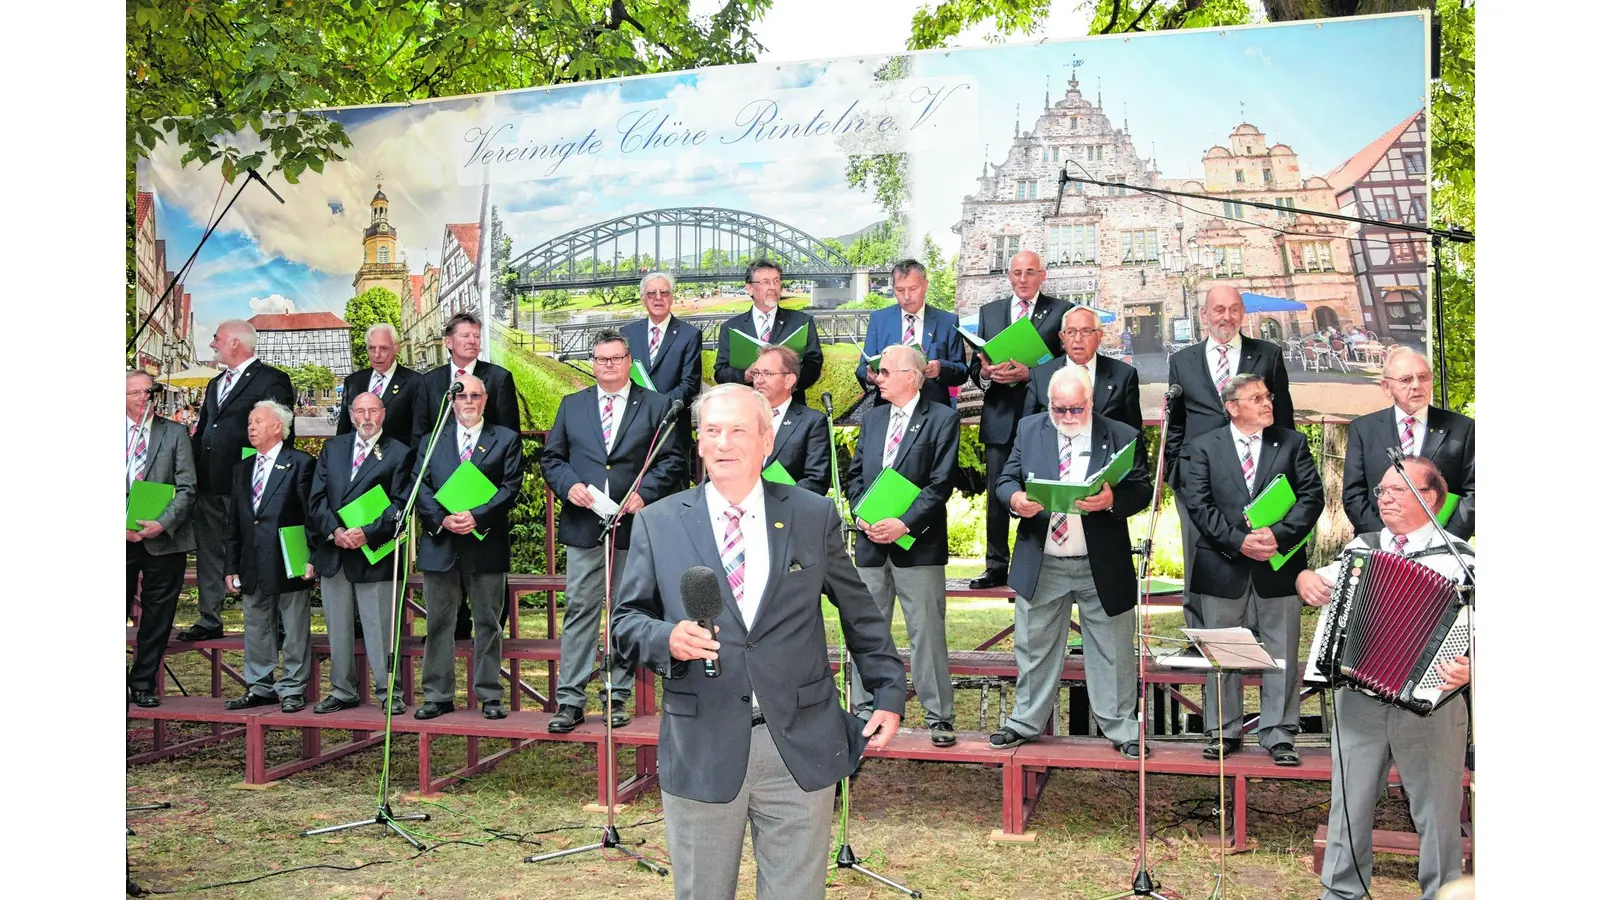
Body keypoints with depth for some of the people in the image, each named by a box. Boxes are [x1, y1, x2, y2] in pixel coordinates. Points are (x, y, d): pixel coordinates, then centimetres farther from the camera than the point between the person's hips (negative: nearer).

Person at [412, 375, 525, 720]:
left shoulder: (506, 439, 7)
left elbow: (510, 487, -3)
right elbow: (421, 487, 5)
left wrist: (477, 516, -15)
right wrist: (442, 519, -11)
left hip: (487, 545, -2)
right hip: (439, 544, 2)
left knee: (487, 623, 4)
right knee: (439, 624, 6)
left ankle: (489, 695, 11)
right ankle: (438, 695, 14)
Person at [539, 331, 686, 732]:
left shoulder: (655, 405, 7)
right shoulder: (572, 405, 14)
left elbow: (671, 460, 2)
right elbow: (551, 457, 13)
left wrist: (644, 492, -12)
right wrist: (568, 485, -6)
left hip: (633, 524, -1)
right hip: (583, 525, 1)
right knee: (580, 610, 1)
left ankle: (618, 697, 14)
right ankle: (570, 699, 5)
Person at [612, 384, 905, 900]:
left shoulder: (814, 516, 3)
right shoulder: (658, 523, 2)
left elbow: (860, 613, 11)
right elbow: (627, 619, 5)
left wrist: (888, 693, 9)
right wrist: (666, 639, -16)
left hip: (800, 748, 0)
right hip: (700, 752, 0)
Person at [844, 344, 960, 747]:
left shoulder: (942, 419, -3)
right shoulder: (872, 418, 15)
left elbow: (940, 483, -10)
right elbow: (854, 474, 13)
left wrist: (904, 524, -17)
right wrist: (863, 516, -4)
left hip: (917, 543, -5)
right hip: (872, 542, 6)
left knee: (927, 632, -2)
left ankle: (939, 717, 7)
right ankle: (866, 711, 18)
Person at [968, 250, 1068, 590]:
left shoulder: (1060, 311, 2)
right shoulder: (989, 311, 14)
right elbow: (976, 365, 12)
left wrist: (1028, 374, -17)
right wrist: (985, 373, -11)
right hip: (999, 418, 3)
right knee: (997, 496, 6)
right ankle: (996, 567, 14)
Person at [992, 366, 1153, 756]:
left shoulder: (1122, 436, -4)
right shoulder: (1029, 430, 4)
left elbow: (1142, 490, -6)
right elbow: (1006, 480, 3)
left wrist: (1113, 500, -27)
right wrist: (1015, 499, -20)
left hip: (1102, 567, -2)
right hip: (1041, 564, 2)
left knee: (1112, 651, 7)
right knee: (1034, 647, 13)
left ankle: (1120, 728, 20)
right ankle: (1025, 721, 27)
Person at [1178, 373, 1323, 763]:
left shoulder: (1293, 443, 8)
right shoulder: (1204, 448, 5)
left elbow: (1311, 497, 0)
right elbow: (1199, 505, -4)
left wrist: (1278, 534, -15)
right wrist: (1239, 541, -14)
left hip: (1278, 566, 1)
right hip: (1223, 568, 0)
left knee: (1282, 655, 4)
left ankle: (1279, 735, 13)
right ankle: (1223, 732, 19)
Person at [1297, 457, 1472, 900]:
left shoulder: (1457, 558, -4)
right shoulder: (1362, 547, 10)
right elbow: (1324, 582, 26)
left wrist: (1468, 667, -31)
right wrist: (1306, 579, 3)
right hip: (1359, 701, 4)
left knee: (1438, 813, 9)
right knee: (1350, 804, 12)